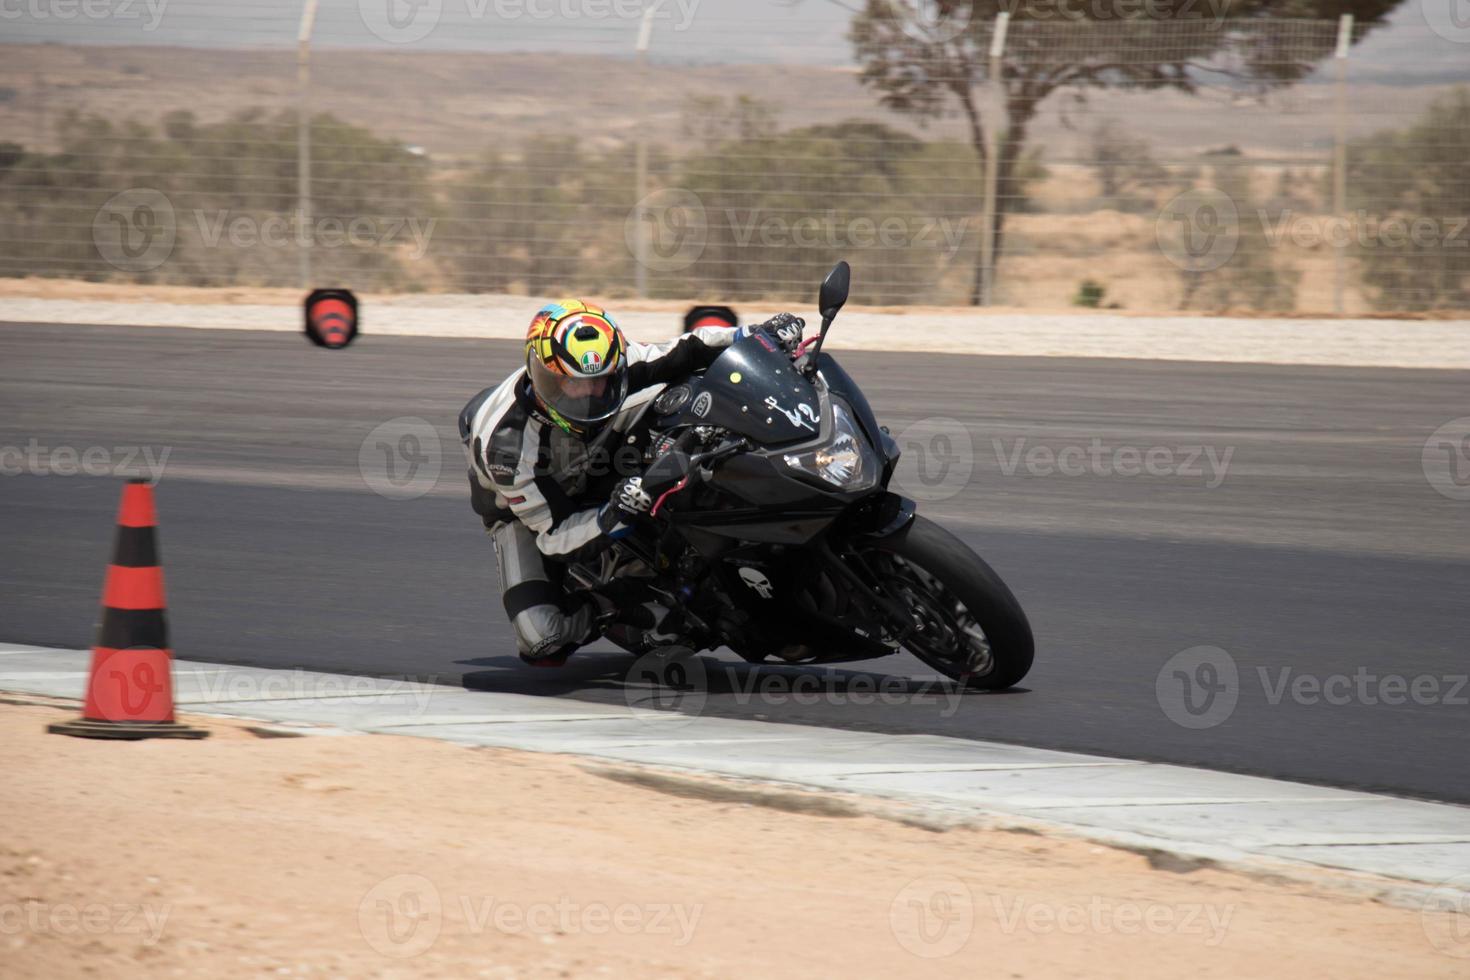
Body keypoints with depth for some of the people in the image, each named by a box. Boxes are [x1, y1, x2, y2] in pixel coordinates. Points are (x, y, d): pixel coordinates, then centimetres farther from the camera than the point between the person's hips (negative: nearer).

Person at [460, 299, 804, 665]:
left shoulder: (610, 366, -30)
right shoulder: (506, 442, -40)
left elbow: (685, 353, -16)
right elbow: (553, 536, -35)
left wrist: (756, 335, -32)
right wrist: (613, 516, -53)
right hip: (526, 509, -4)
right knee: (541, 636, -26)